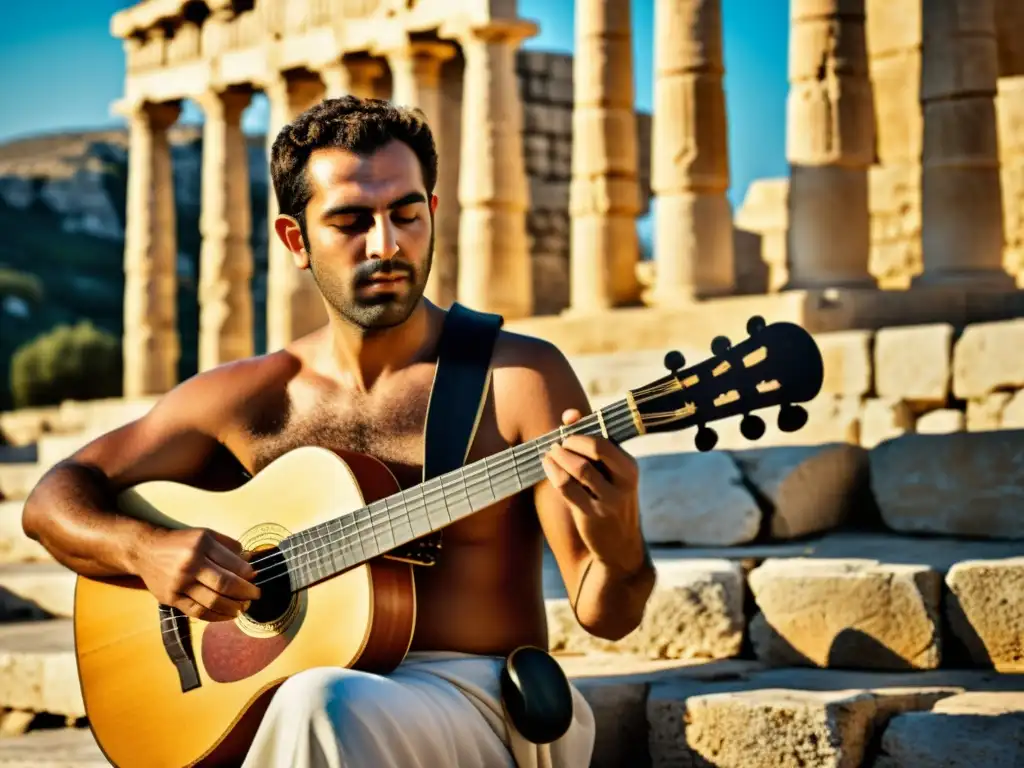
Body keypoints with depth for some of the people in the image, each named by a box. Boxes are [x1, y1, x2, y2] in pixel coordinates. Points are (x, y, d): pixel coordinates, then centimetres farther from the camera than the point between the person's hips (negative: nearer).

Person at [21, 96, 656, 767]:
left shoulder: (519, 377, -3)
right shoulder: (251, 398, 7)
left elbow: (606, 616, -4)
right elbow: (55, 499, 11)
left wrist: (618, 548, -28)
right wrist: (146, 549, -10)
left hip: (479, 704, -1)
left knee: (322, 704, -35)